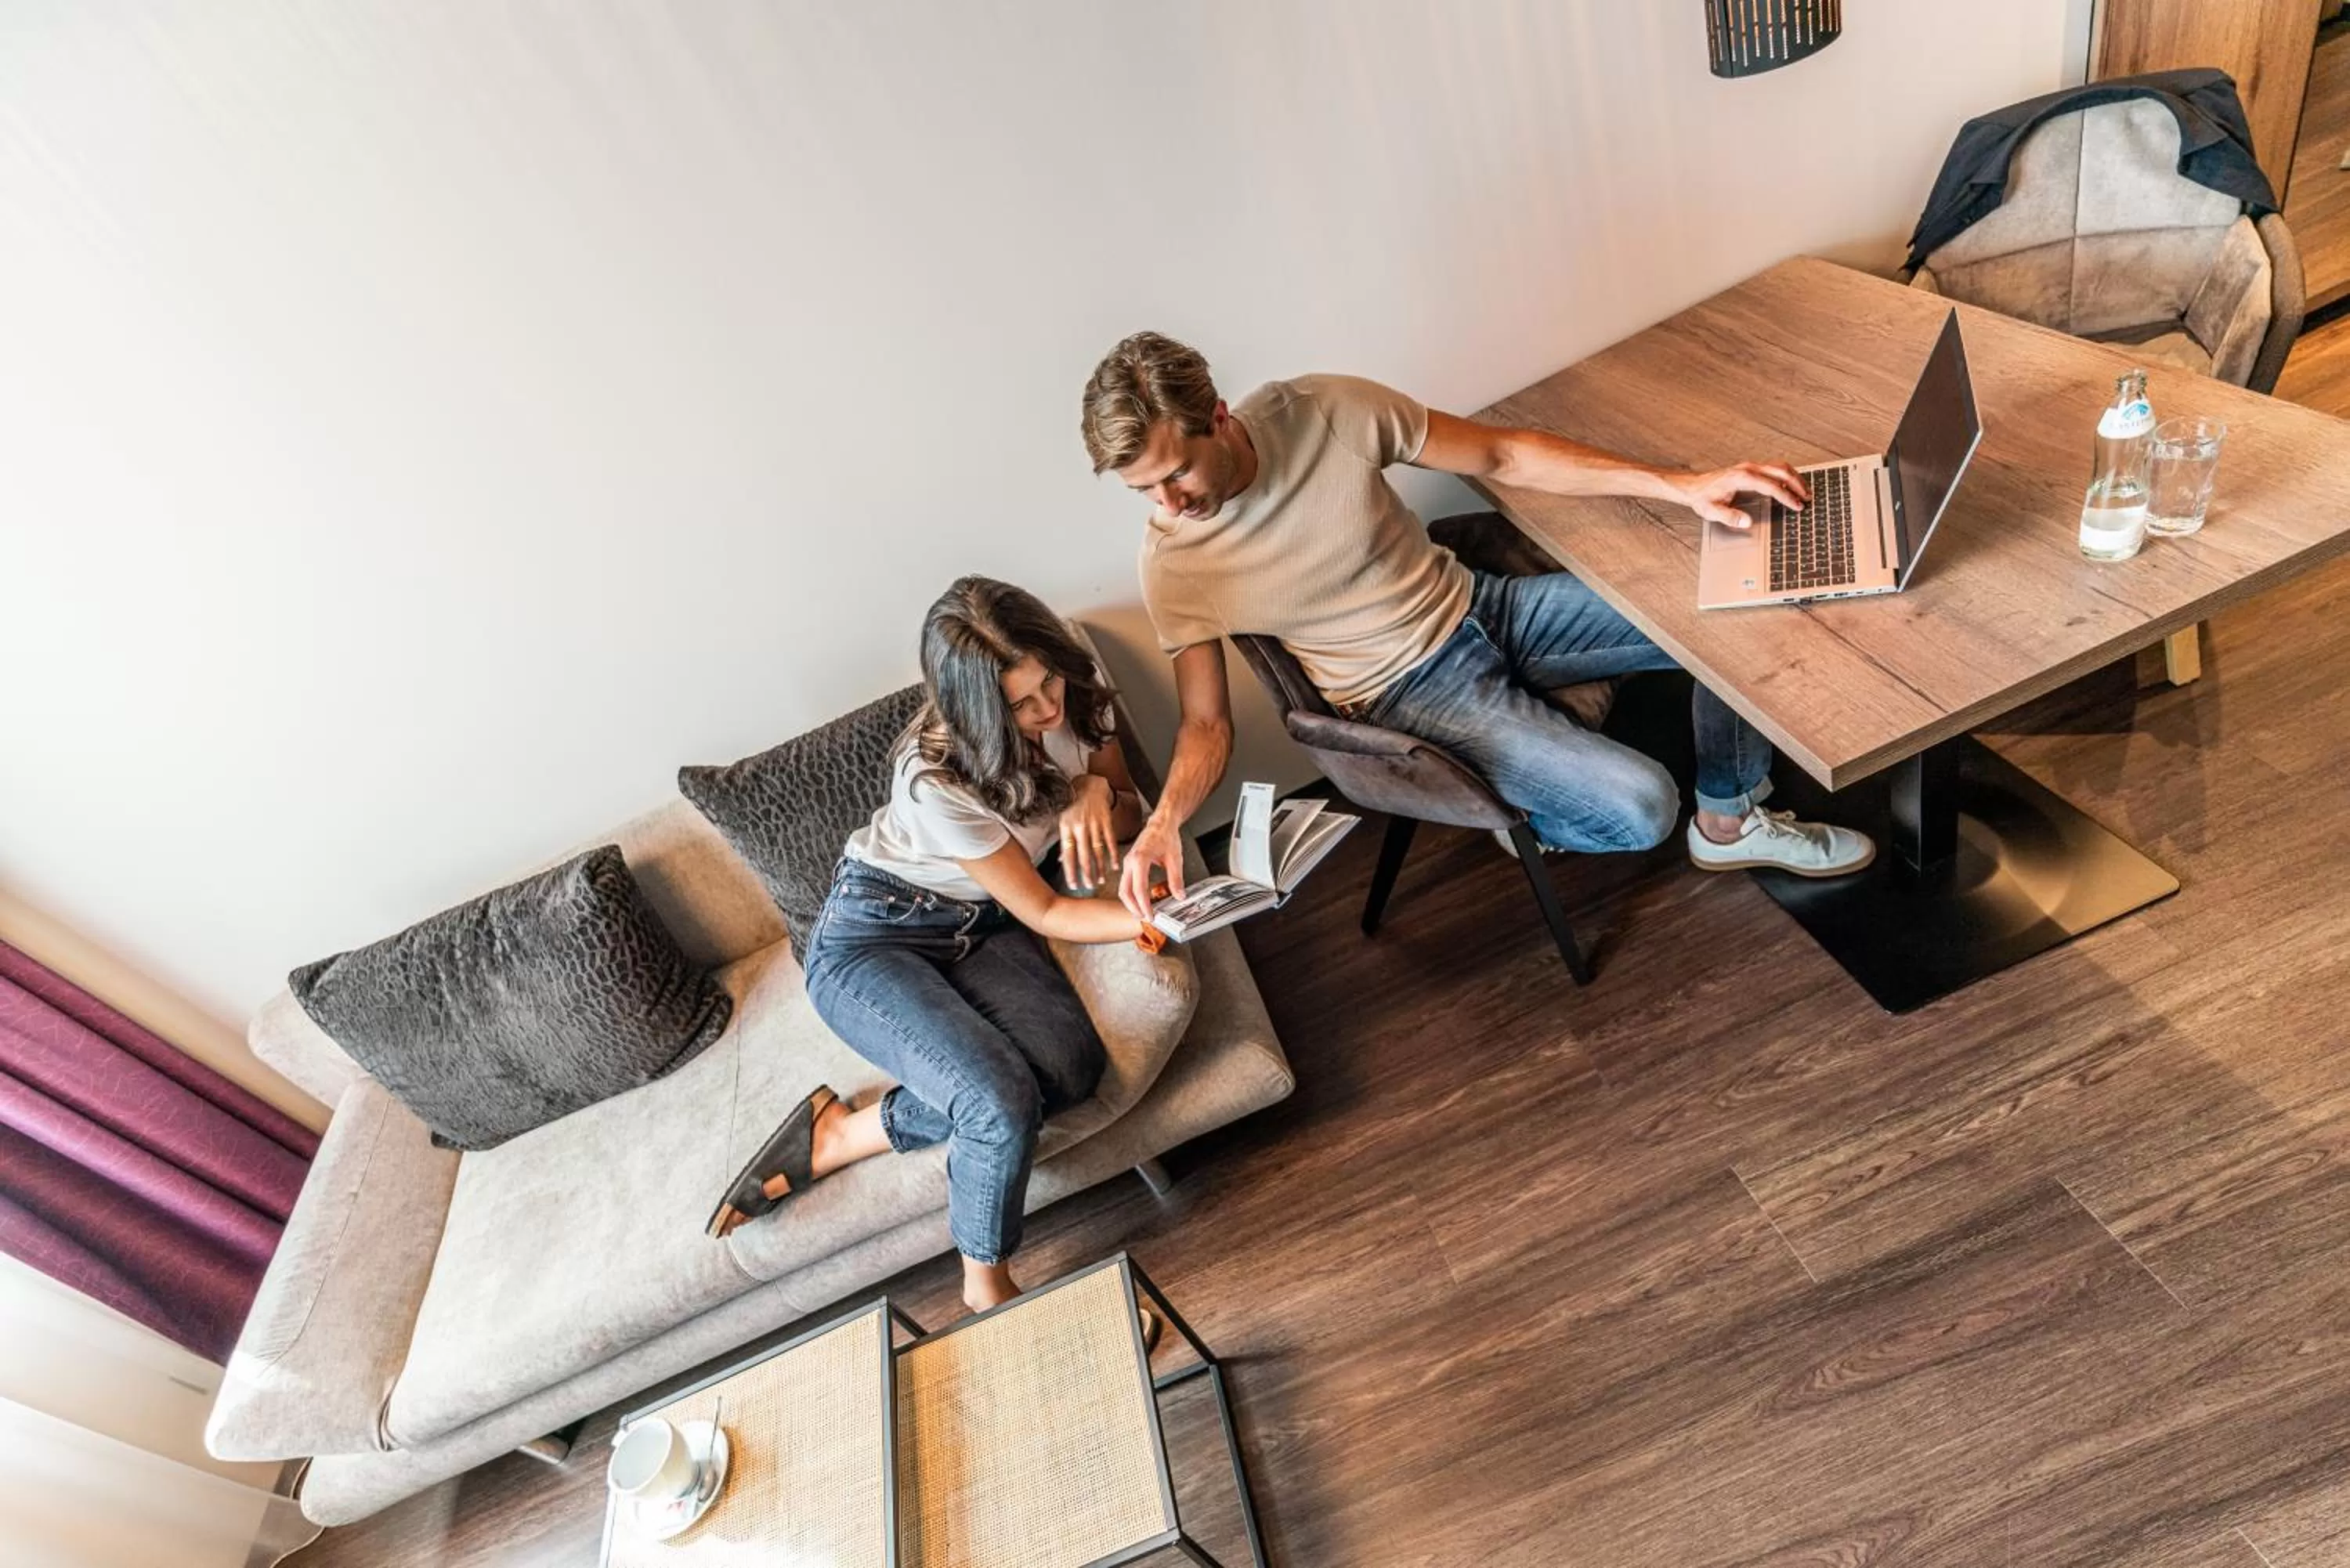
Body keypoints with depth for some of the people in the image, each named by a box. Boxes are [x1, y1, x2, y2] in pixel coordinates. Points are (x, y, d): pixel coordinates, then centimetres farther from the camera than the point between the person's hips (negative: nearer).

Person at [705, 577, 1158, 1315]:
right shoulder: (935, 780, -30)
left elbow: (1128, 813, 0)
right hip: (871, 937, -6)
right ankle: (986, 1285, 1)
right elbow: (1043, 913, -22)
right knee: (1001, 1101, -30)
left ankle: (834, 1138, -5)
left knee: (1071, 1063, -23)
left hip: (979, 924, 6)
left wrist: (1098, 794, -23)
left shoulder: (1070, 696, -14)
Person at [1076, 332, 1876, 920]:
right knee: (1641, 807, -20)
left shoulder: (1325, 409, -17)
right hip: (1409, 694, -3)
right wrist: (1164, 819, -31)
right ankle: (1523, 815, 15)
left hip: (1480, 605, 4)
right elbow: (1207, 723, -9)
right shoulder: (1173, 559, -17)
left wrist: (1679, 486, -15)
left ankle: (1731, 823, 19)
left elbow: (1502, 456, -8)